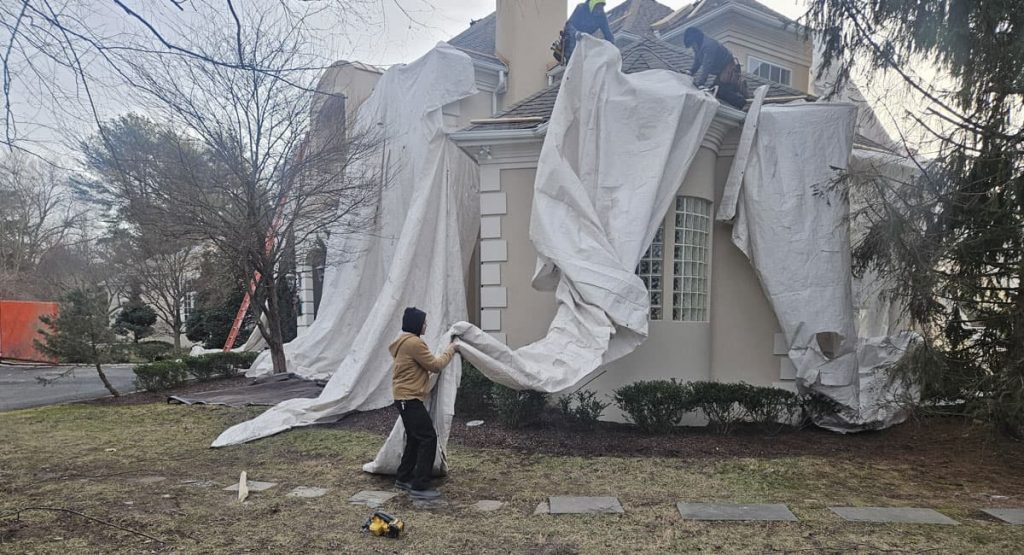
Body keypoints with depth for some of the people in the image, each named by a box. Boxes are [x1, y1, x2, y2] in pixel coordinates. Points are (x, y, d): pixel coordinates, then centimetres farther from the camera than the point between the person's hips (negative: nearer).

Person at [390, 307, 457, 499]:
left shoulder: (404, 342, 15)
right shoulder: (415, 343, -18)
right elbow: (435, 365, -13)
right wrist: (450, 351, 0)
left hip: (405, 398, 11)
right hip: (410, 398, -11)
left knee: (415, 438, 19)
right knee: (428, 438, -9)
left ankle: (403, 478, 28)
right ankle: (419, 486, -7)